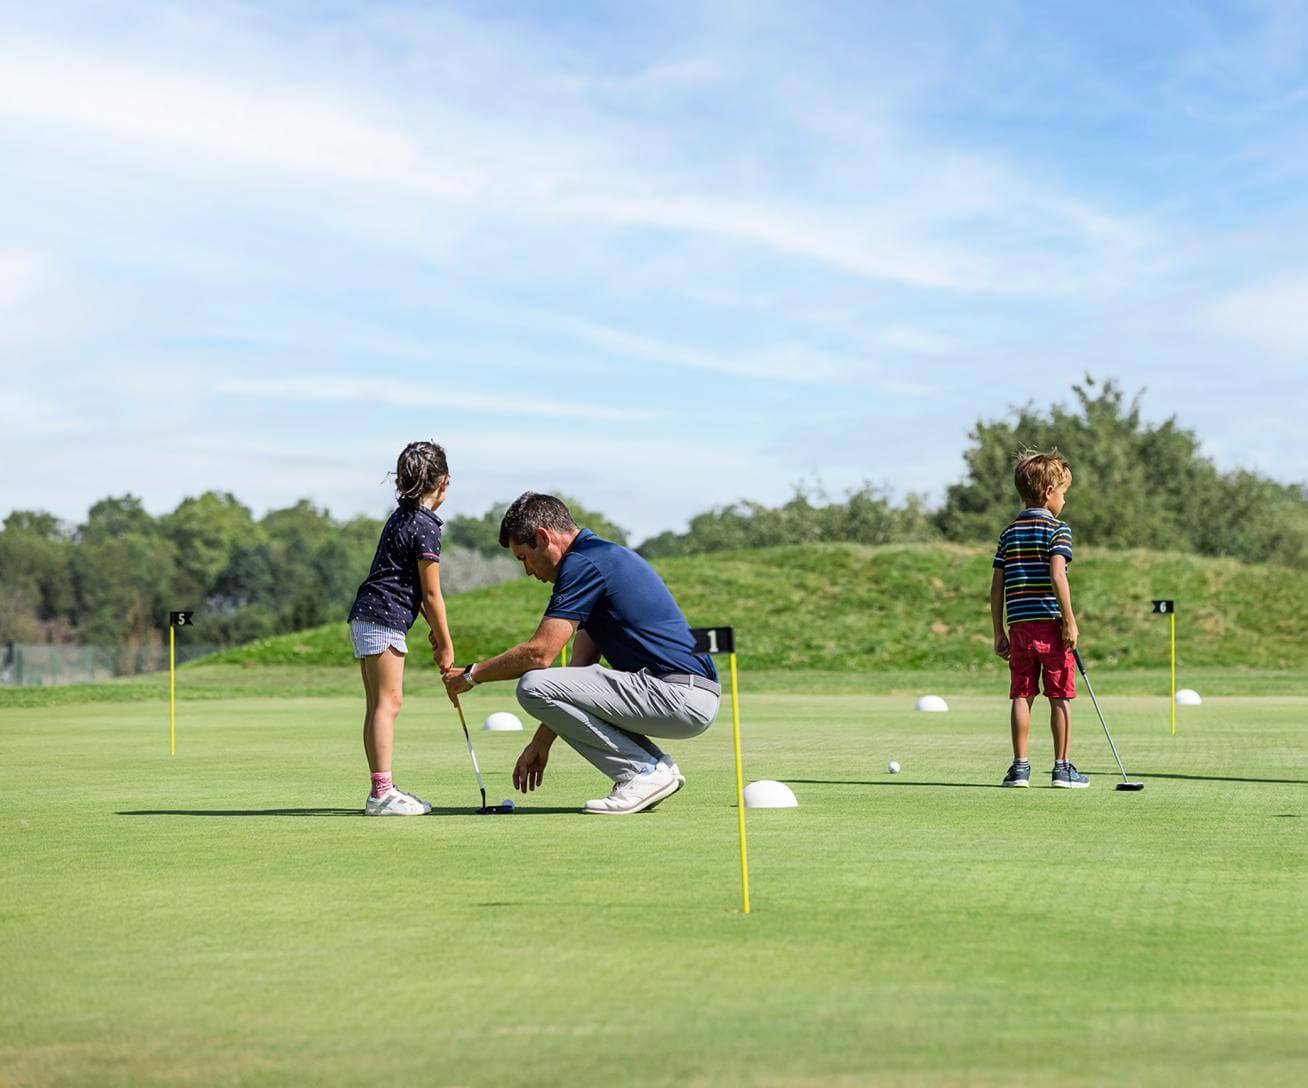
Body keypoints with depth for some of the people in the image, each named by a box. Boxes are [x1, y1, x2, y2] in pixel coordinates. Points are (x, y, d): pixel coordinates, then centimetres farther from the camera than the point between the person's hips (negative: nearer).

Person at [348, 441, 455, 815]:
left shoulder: (400, 518, 17)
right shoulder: (425, 528, -12)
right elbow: (432, 594, -10)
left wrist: (433, 628, 18)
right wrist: (446, 644, -3)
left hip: (365, 617, 10)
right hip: (385, 619, -10)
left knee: (378, 705, 10)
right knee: (388, 702, -9)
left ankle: (381, 789, 13)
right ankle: (382, 792, -11)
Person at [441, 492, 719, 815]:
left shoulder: (583, 564, -10)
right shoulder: (603, 556, 22)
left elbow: (538, 653, -14)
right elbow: (581, 669, 23)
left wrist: (473, 674, 2)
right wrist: (541, 743, 22)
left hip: (679, 695, -10)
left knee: (533, 686, -13)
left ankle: (643, 771, -7)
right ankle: (659, 765, 12)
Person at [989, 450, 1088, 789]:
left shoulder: (1009, 533, 13)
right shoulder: (1057, 529, -5)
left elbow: (996, 586, 10)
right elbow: (1057, 576, -17)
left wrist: (999, 632, 13)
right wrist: (1070, 621, -14)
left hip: (1019, 626, 5)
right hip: (1051, 624, -5)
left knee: (1022, 696, 7)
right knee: (1060, 698, 2)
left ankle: (1020, 766, 6)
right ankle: (1062, 767, 4)